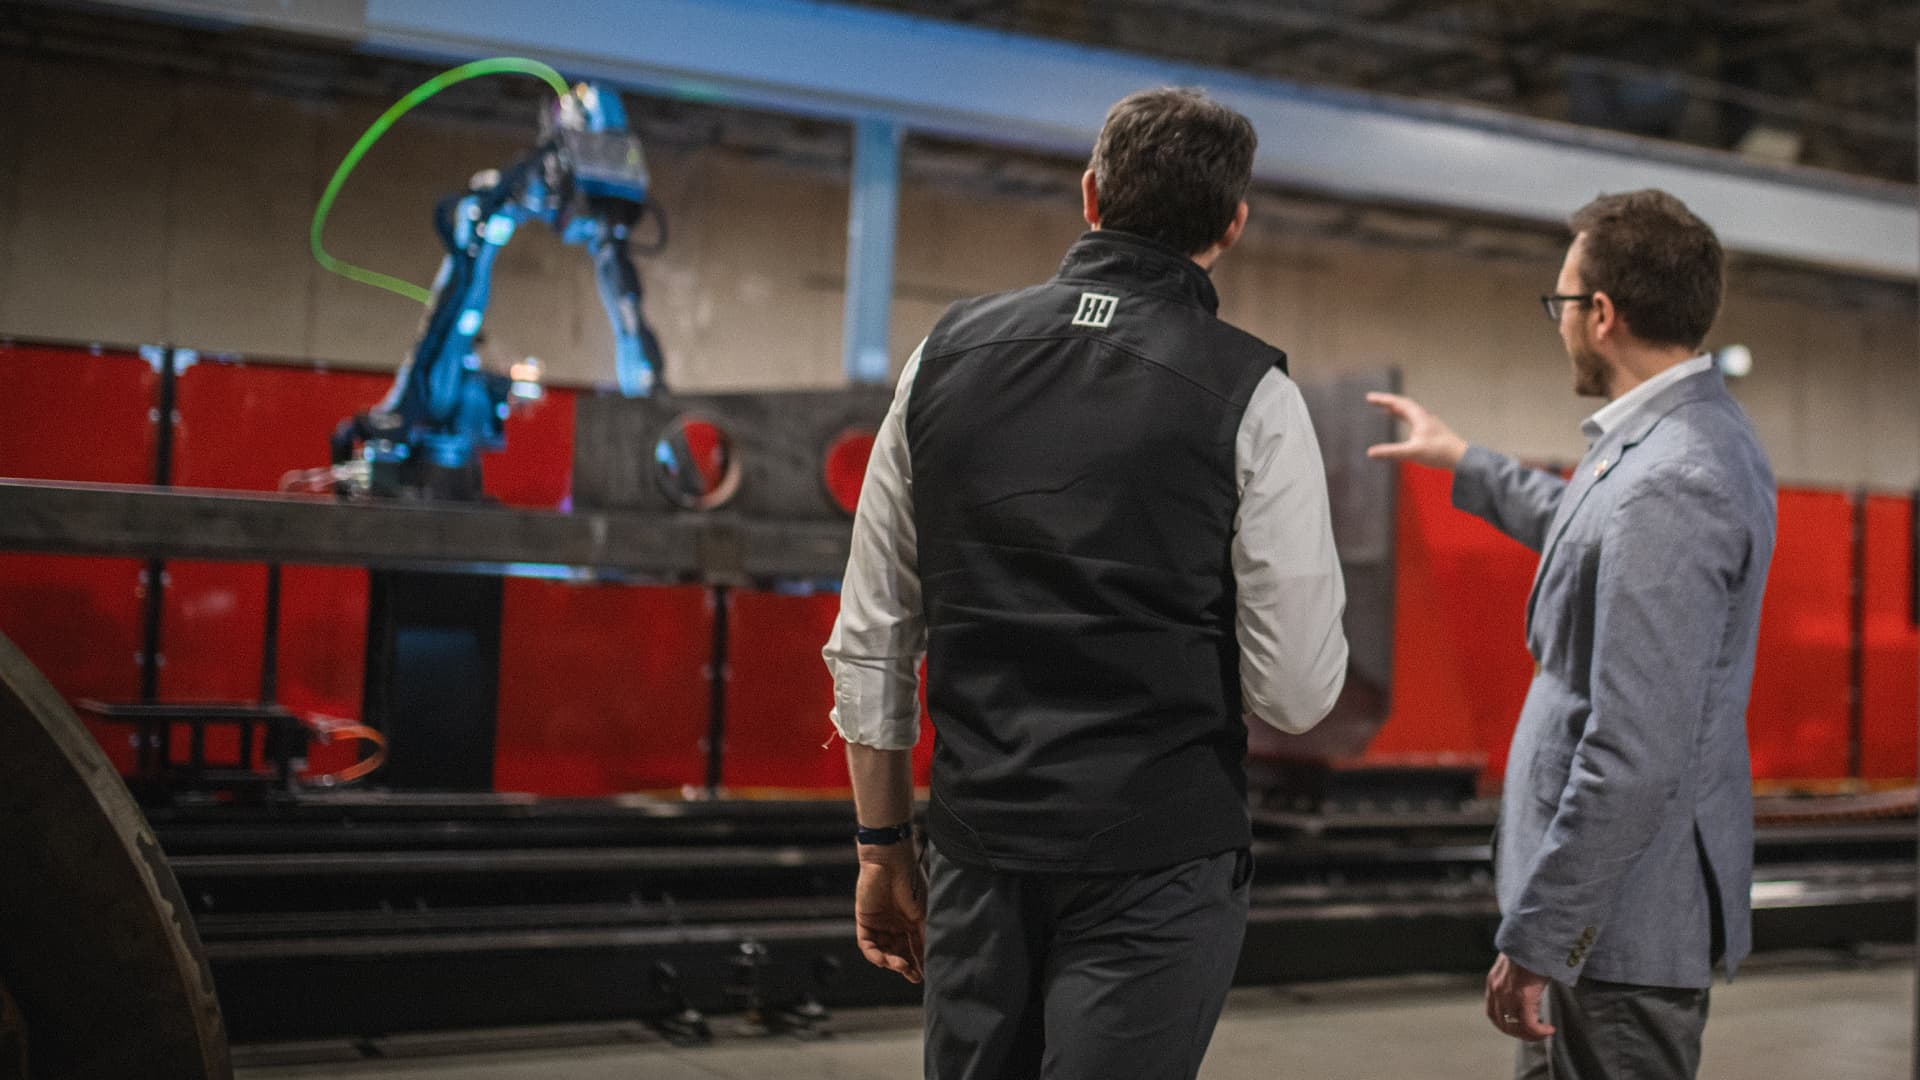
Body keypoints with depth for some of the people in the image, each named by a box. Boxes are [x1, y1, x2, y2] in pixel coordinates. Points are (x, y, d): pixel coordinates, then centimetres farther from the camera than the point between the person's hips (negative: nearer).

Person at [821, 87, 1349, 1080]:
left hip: (978, 856, 4)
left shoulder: (946, 356, 3)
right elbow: (1297, 691, -10)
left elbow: (869, 644, 6)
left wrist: (883, 846, 16)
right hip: (1155, 865, -4)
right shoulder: (1249, 394, -8)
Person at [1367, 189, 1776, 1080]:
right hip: (1622, 898, 10)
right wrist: (1463, 464, 39)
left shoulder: (1666, 489, -25)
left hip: (1624, 924, -10)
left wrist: (1534, 938, -23)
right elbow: (1592, 541, 32)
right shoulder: (1701, 431, 9)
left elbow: (1635, 758, -29)